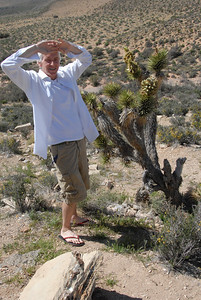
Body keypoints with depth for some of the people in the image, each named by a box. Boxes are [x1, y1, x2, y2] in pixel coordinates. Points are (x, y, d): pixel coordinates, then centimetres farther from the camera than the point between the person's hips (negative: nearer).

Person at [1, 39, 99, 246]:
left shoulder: (67, 74, 9)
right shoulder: (32, 80, -6)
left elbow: (86, 59, 17)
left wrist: (69, 47, -3)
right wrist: (35, 48, -21)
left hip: (80, 138, 7)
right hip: (60, 144, -7)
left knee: (81, 183, 19)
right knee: (74, 189, -4)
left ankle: (73, 215, 42)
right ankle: (65, 229, 17)